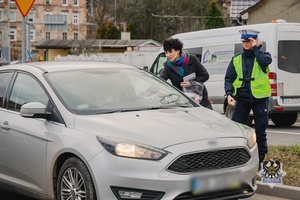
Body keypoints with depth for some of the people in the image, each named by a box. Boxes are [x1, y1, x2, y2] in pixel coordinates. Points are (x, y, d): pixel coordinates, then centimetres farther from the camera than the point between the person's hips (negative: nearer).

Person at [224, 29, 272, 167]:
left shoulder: (262, 55, 4)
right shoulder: (236, 59, 10)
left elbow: (265, 61, -21)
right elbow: (229, 78, 7)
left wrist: (255, 48, -11)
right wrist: (229, 94, -8)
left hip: (259, 98, -2)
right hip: (242, 98, 2)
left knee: (260, 130, 5)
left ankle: (260, 159, 14)